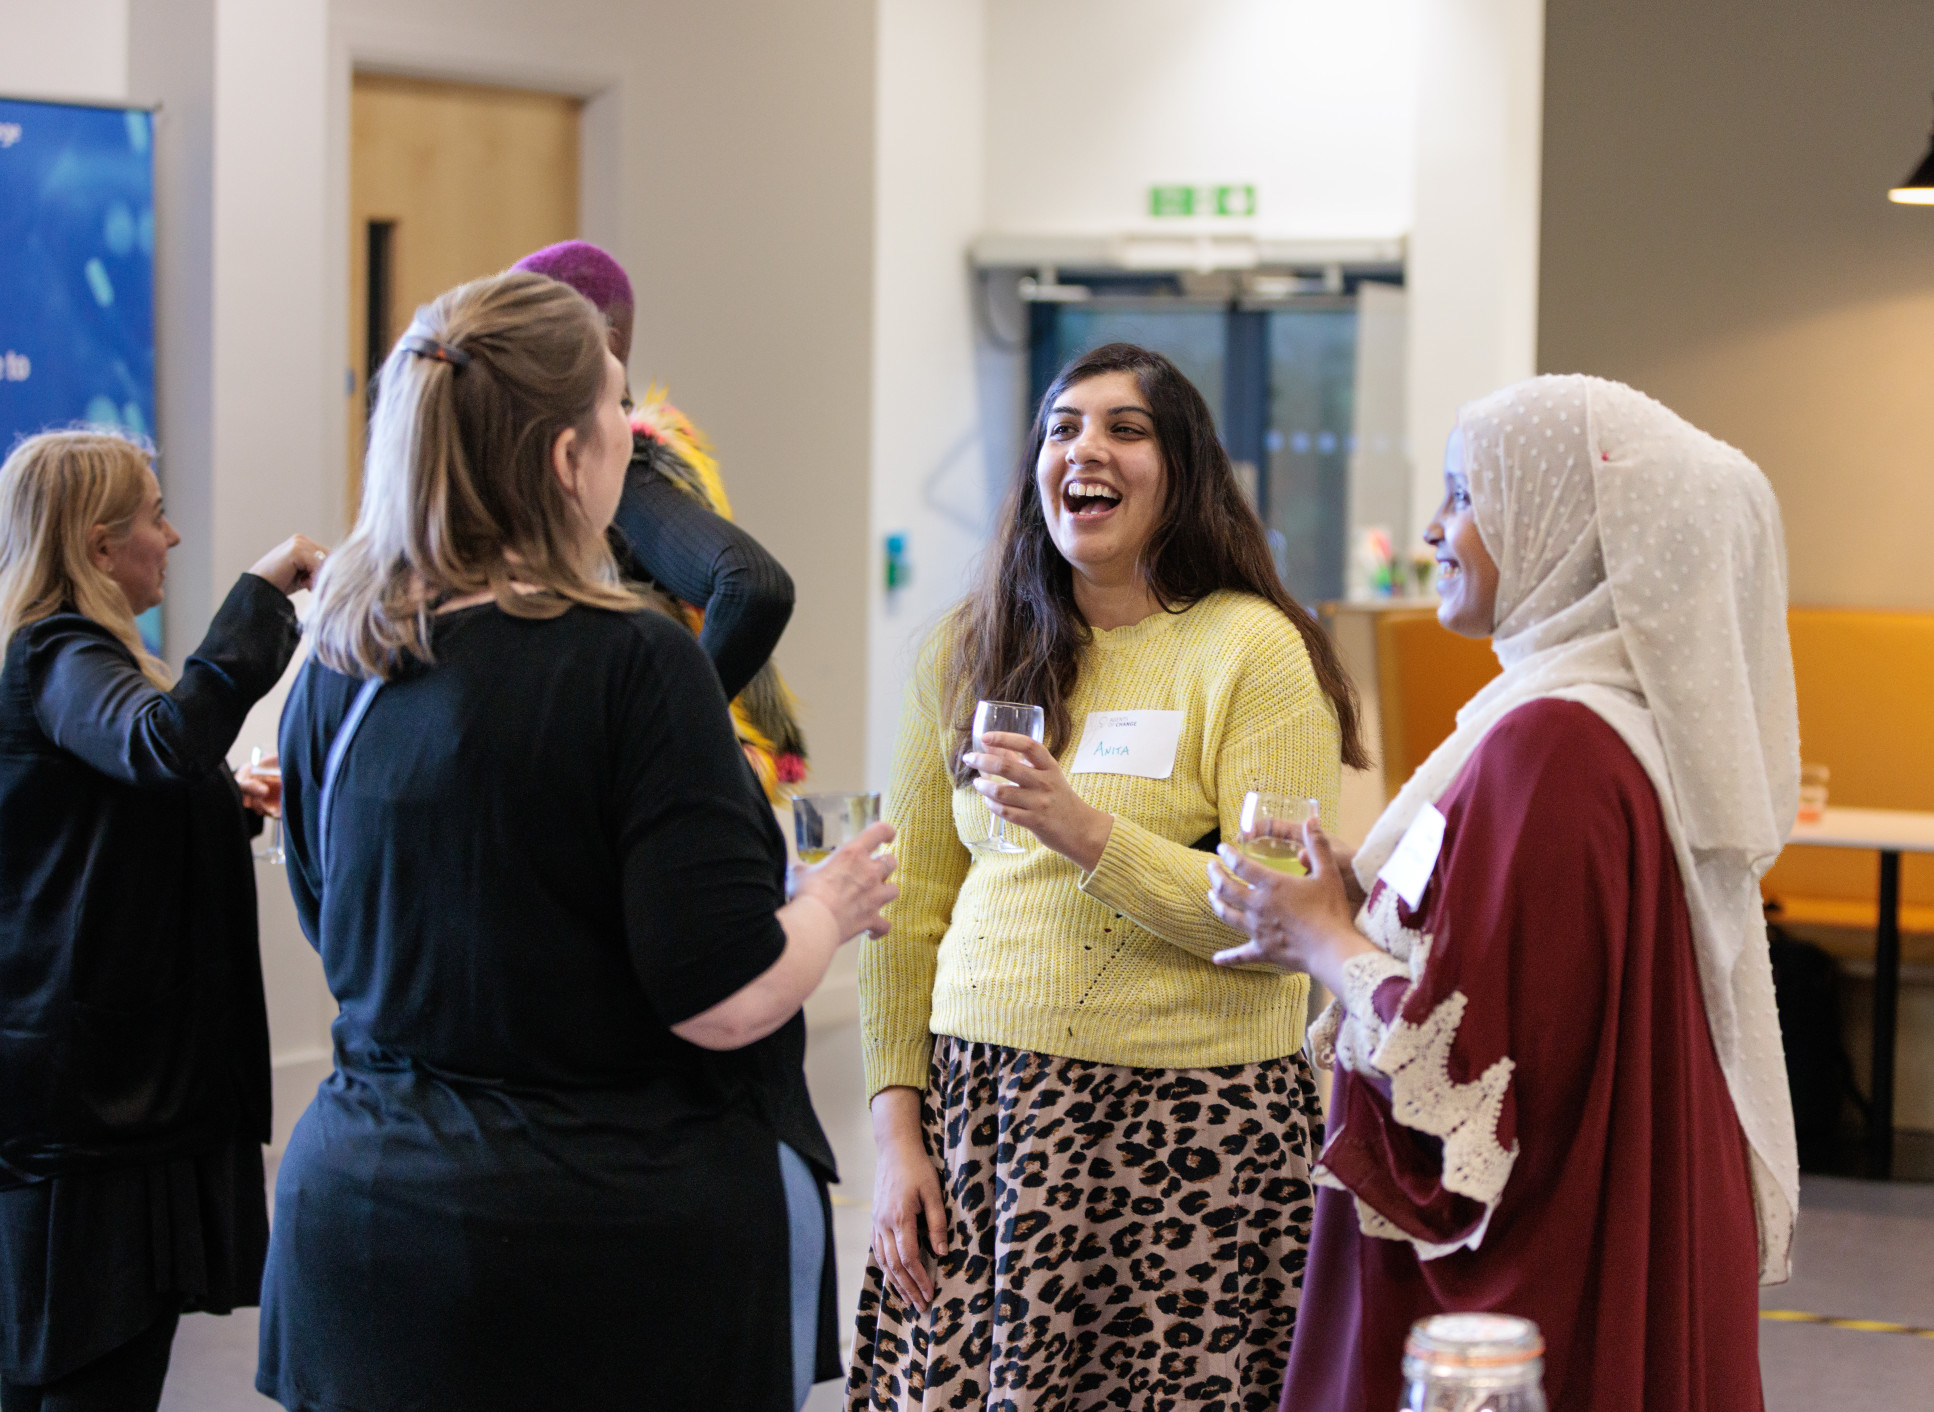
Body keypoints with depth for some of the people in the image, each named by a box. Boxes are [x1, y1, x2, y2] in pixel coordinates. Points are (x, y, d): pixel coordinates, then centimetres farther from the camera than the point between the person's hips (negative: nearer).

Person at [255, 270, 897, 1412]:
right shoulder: (634, 666, -18)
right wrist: (834, 906, 1)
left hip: (360, 1192, 6)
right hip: (620, 1232, -6)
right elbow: (725, 999, -19)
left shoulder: (341, 669, 1)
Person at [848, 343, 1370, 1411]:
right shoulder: (967, 653, 11)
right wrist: (896, 1127, 5)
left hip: (1187, 1118, -4)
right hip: (981, 1100, 4)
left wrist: (1085, 833, -20)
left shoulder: (1253, 651, -3)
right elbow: (910, 910, 12)